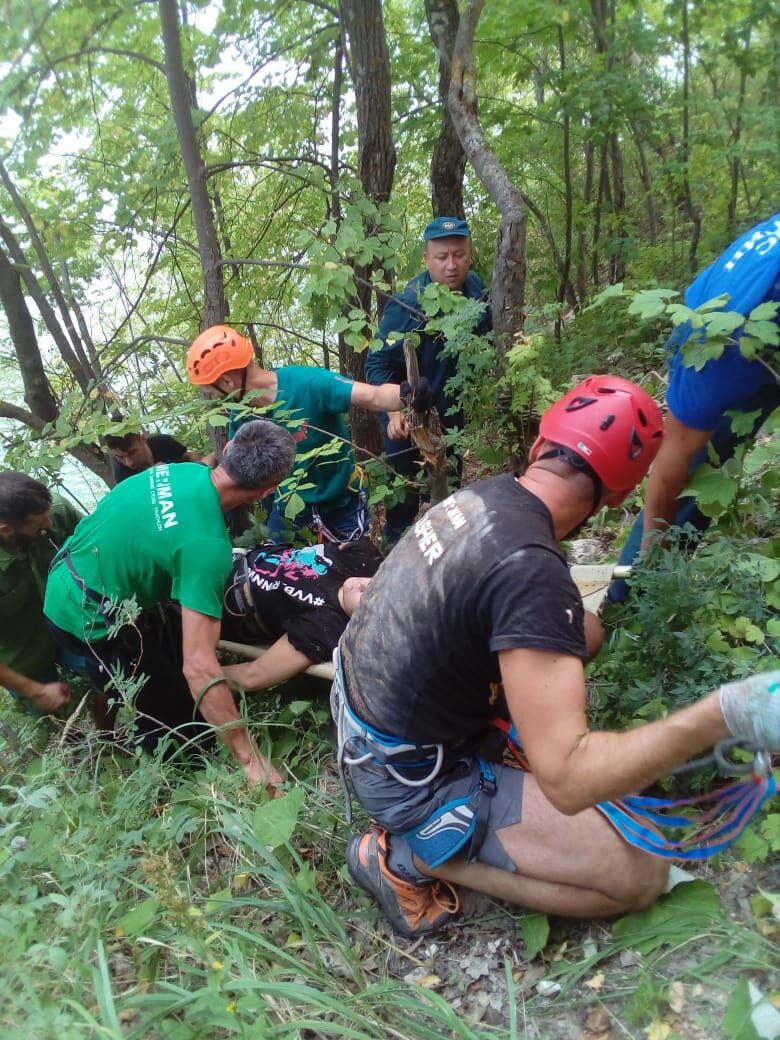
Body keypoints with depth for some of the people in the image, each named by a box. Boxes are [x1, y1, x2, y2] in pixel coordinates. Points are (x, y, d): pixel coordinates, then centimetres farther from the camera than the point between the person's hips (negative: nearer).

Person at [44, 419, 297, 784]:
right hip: (91, 620, -9)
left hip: (68, 585, 9)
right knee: (180, 721, 6)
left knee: (168, 665, 27)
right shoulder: (207, 545, -32)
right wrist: (250, 759, -30)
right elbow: (199, 665, -36)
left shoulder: (183, 470, -8)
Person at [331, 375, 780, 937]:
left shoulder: (484, 493, -6)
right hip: (410, 780, -8)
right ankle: (412, 856, -1)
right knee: (640, 876, -3)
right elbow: (567, 778, -35)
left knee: (580, 633, 14)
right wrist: (726, 714, -44)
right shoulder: (532, 570, -32)